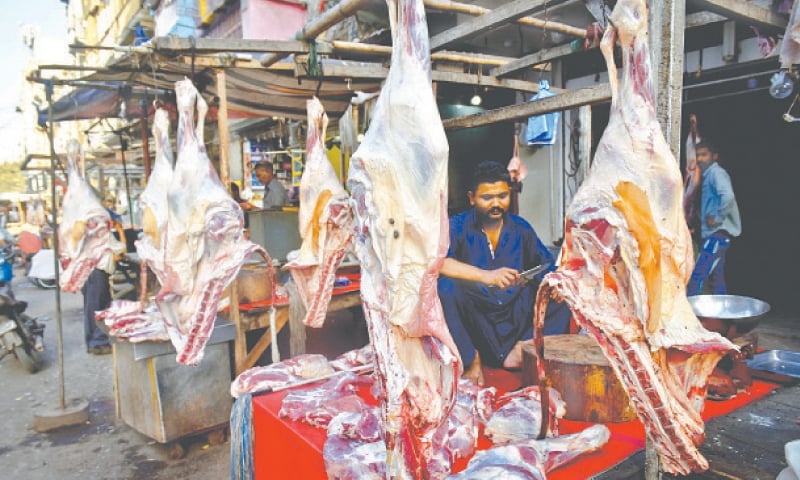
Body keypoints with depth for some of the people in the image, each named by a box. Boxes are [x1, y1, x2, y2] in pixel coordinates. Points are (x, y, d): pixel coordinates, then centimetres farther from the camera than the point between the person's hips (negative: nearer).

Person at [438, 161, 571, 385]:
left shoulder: (521, 229, 10)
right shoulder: (458, 226, -3)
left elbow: (549, 268, 8)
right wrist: (486, 276, -31)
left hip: (516, 314, 4)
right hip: (473, 319, -3)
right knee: (446, 287, -31)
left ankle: (524, 347, -21)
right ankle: (470, 359, -19)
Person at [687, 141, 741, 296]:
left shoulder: (716, 172, -9)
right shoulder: (708, 175, 20)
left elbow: (728, 196, -26)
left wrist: (717, 218, -18)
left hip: (718, 233, -10)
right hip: (713, 234, 10)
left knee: (696, 277, -14)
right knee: (716, 279, 15)